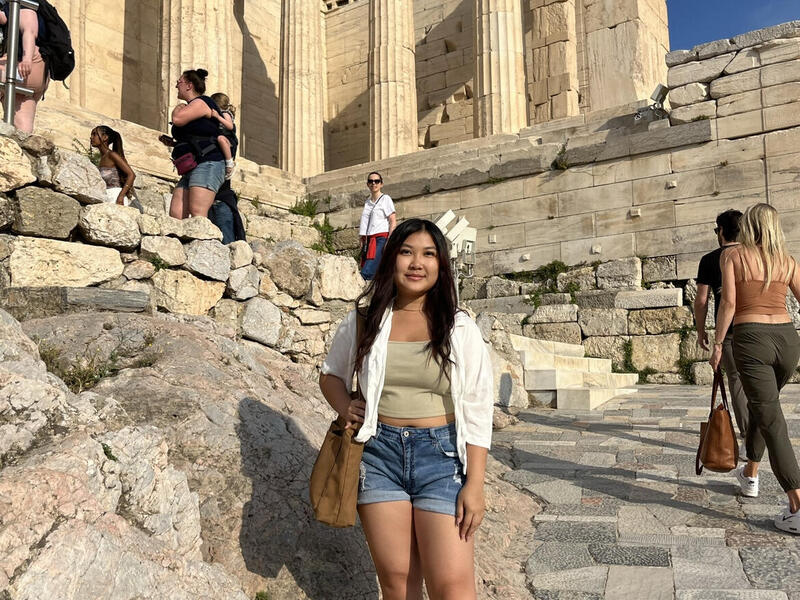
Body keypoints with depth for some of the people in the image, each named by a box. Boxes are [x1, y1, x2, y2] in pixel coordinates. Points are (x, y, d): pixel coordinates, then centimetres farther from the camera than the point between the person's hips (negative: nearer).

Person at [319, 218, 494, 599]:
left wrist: (475, 484, -7)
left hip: (442, 454, -1)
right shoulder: (362, 322, 4)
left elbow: (478, 412, -2)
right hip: (379, 452, 2)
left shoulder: (460, 329, -1)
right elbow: (330, 374, 20)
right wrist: (345, 408, -2)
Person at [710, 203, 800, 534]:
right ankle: (750, 475, 40)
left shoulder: (732, 254, 1)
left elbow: (729, 302, -7)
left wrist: (717, 344, -2)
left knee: (771, 420, -5)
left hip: (751, 339, -5)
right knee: (761, 405, 25)